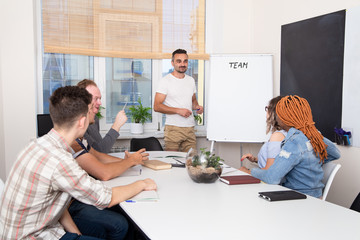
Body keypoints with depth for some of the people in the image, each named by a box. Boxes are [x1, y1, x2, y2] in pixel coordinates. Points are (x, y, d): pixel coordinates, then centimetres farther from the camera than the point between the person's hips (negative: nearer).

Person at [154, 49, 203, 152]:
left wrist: (196, 106, 3)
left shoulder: (191, 80, 14)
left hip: (190, 128, 5)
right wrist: (178, 110, -17)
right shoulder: (166, 81, -4)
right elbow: (157, 106, -9)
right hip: (173, 128, -5)